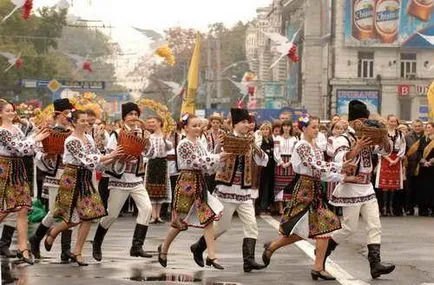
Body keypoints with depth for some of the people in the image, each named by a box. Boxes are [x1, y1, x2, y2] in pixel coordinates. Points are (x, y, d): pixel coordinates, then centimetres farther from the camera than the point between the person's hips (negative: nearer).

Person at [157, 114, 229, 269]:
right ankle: (164, 248, 27)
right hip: (187, 183, -7)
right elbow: (198, 162, -21)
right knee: (181, 219, 3)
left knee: (208, 216, -3)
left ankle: (211, 256, -5)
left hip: (199, 183, 7)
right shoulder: (184, 144, -13)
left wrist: (222, 157, -9)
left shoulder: (199, 143, 12)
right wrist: (220, 157, -22)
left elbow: (207, 161, 8)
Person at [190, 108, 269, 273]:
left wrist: (254, 146, -13)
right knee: (222, 226, 3)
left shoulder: (250, 143, 8)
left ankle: (248, 260, -11)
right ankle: (198, 247, 24)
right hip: (227, 189, -5)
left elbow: (263, 162, 0)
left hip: (245, 191, 5)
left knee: (251, 225, -8)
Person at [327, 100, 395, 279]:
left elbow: (386, 151, 10)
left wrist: (384, 137, -10)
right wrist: (357, 148, -36)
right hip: (351, 189, -7)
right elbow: (340, 162, -24)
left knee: (374, 226, -2)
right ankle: (323, 250, 17)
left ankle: (375, 263, -6)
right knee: (349, 228, -3)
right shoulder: (343, 140, -9)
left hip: (367, 189, 7)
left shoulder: (368, 140, 11)